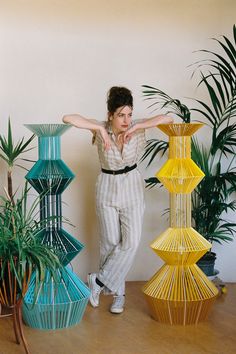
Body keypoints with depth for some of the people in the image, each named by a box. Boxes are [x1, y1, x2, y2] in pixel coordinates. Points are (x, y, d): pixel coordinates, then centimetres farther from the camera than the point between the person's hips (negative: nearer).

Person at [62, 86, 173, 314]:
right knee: (110, 242, 6)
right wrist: (99, 129, -30)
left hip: (132, 188, 1)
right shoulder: (100, 129, -13)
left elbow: (167, 119, -25)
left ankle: (99, 281, 5)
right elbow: (68, 119, -26)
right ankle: (117, 291, 23)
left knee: (131, 241, -8)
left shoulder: (137, 127, -11)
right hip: (107, 188, -1)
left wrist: (137, 127, -29)